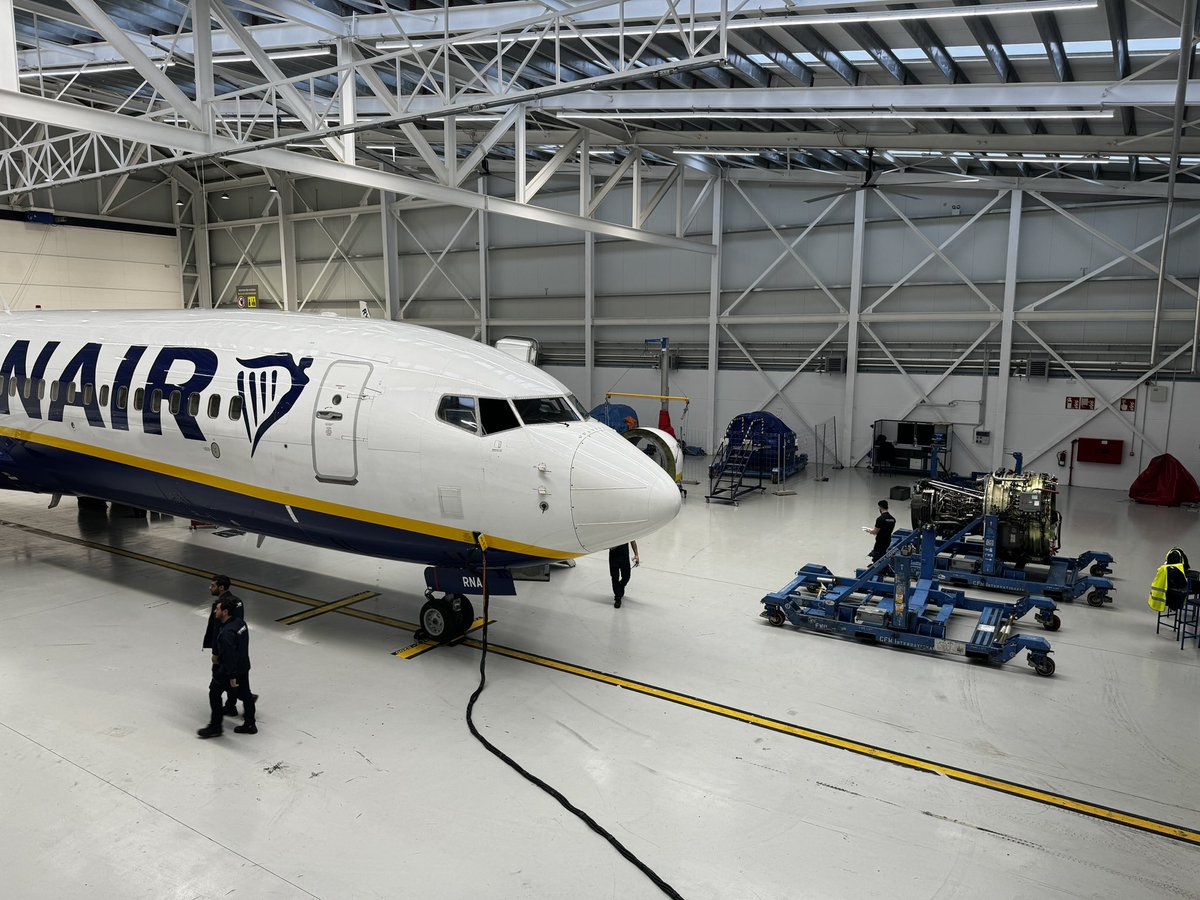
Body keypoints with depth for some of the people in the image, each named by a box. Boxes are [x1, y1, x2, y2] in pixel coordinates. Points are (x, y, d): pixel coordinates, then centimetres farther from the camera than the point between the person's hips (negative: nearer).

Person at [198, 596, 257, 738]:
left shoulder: (227, 632, -29)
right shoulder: (240, 622, -1)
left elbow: (229, 656, -28)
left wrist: (232, 677, -24)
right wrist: (218, 654, 24)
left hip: (230, 669, -9)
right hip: (244, 666, 9)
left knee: (214, 694, 10)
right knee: (244, 694, 17)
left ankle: (215, 727, 21)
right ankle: (250, 725, 27)